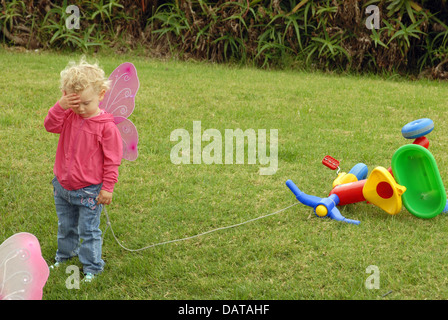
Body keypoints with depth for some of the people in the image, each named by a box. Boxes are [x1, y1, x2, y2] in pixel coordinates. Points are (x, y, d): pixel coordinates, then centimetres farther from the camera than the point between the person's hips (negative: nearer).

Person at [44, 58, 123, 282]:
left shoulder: (106, 126, -18)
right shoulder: (68, 116, -3)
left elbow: (112, 160, -14)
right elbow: (50, 125, -13)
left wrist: (107, 187, -12)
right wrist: (61, 106, -24)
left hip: (89, 191, -5)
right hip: (62, 186, 5)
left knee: (88, 230, 6)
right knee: (65, 226, 24)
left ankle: (92, 267, 21)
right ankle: (64, 255, 44)